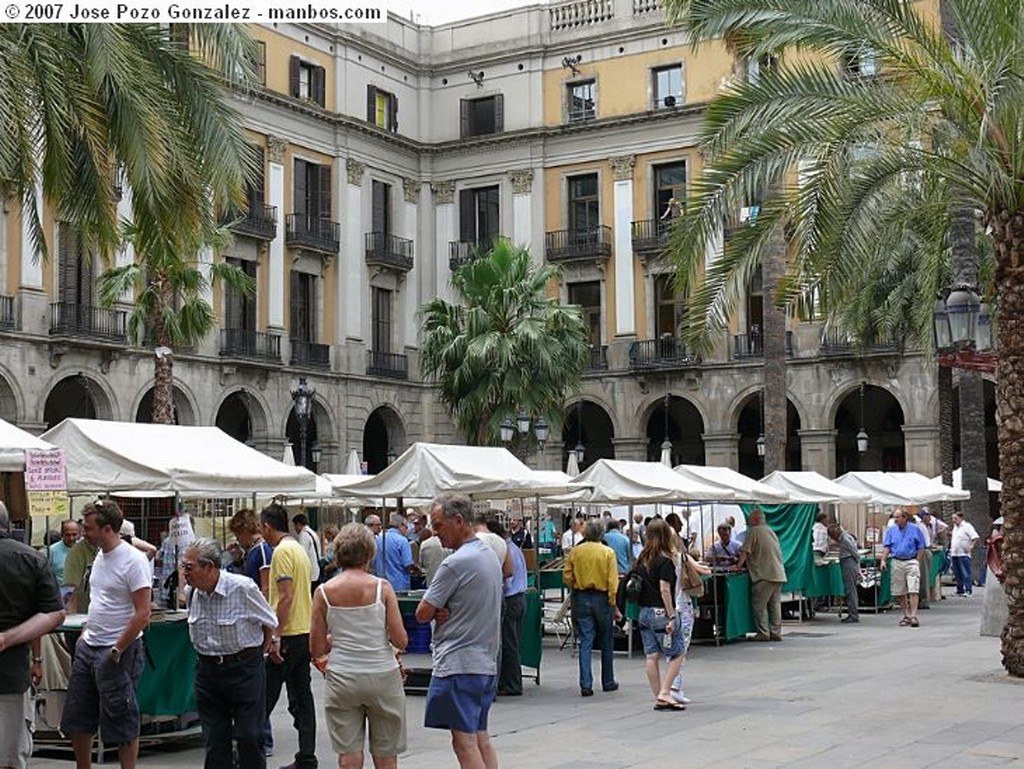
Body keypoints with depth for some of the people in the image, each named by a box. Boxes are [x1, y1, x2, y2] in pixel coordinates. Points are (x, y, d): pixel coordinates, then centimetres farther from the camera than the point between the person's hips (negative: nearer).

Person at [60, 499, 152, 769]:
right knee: (75, 719, 14)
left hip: (118, 652, -9)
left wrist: (116, 652, -18)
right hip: (89, 646, 9)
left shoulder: (133, 560, -17)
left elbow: (142, 615, -20)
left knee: (123, 725, 1)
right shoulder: (101, 556, 10)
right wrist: (86, 632, 13)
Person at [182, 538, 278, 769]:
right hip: (207, 669, 5)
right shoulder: (191, 592, -1)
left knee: (249, 736, -1)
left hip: (244, 669, -5)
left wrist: (257, 654, 6)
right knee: (214, 741, 7)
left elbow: (269, 622, -3)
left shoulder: (242, 588, -17)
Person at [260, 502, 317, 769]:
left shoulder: (282, 551, -13)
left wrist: (276, 636, -19)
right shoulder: (299, 549, 16)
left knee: (266, 696, -1)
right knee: (301, 696, 9)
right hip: (306, 631, 9)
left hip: (289, 635, -9)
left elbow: (286, 596, -20)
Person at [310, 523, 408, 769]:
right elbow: (401, 640, -8)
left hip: (341, 679, 1)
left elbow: (316, 650, 0)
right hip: (382, 676, -1)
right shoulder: (382, 587, -6)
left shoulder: (323, 592, -2)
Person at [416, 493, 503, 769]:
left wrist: (436, 612, 6)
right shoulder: (490, 555, 12)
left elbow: (422, 614, -13)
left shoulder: (456, 563, -17)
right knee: (481, 739, 13)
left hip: (459, 664, -9)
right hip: (487, 662, 9)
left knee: (464, 742, -6)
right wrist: (442, 611, -3)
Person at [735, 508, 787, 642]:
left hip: (764, 575, -8)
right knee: (775, 604, 9)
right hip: (779, 574, 8)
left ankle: (763, 633, -5)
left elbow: (745, 551, -10)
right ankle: (776, 632, 9)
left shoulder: (754, 531, -5)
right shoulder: (771, 531, 20)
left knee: (759, 605, -3)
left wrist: (739, 565, 0)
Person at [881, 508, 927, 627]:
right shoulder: (891, 530, 7)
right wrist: (883, 560, -7)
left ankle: (913, 616, -12)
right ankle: (906, 616, 17)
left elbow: (921, 548, 3)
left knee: (913, 590, -11)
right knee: (900, 592, 7)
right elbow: (886, 546, 5)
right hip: (897, 562, 3)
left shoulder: (914, 529, -1)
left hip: (911, 562, -3)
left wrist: (918, 562, -3)